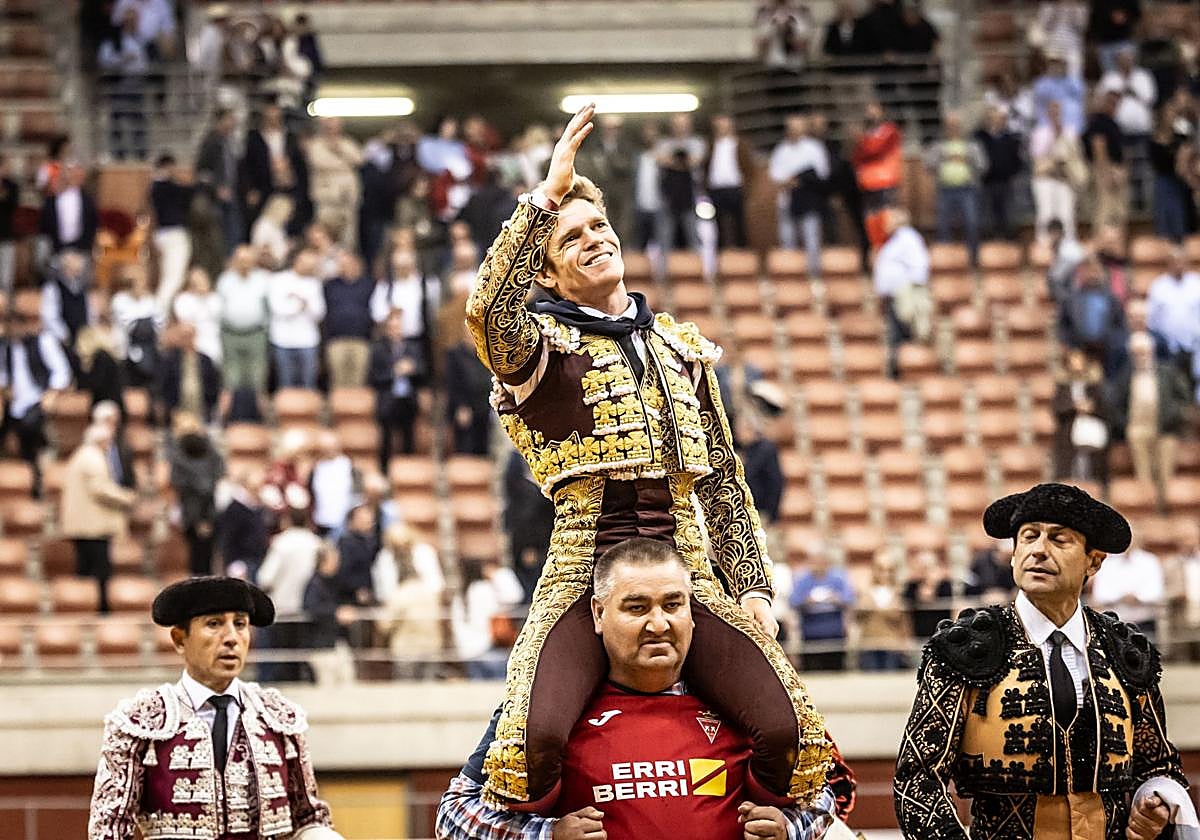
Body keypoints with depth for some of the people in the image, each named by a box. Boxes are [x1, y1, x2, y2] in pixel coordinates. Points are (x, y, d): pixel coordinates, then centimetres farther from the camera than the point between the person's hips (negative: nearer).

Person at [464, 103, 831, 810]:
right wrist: (547, 196, -16)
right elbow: (489, 309, -19)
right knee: (532, 738, -29)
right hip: (585, 572, -3)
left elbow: (724, 481, 21)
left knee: (793, 729, -17)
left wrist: (753, 588, 11)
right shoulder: (542, 345, 6)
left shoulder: (683, 348, 20)